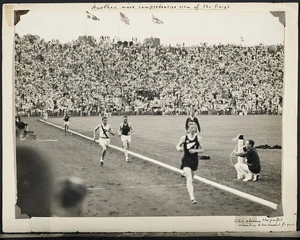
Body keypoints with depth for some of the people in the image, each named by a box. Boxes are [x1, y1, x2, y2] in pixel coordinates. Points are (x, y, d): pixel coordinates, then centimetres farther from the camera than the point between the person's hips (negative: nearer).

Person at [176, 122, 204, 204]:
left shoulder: (198, 138, -2)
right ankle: (192, 198, -23)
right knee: (189, 180, -15)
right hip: (186, 160, -3)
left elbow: (202, 150, 2)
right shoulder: (184, 138, -5)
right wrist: (179, 148, -15)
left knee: (191, 178, 19)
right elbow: (178, 145, 8)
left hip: (194, 160, 3)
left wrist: (195, 150, -16)